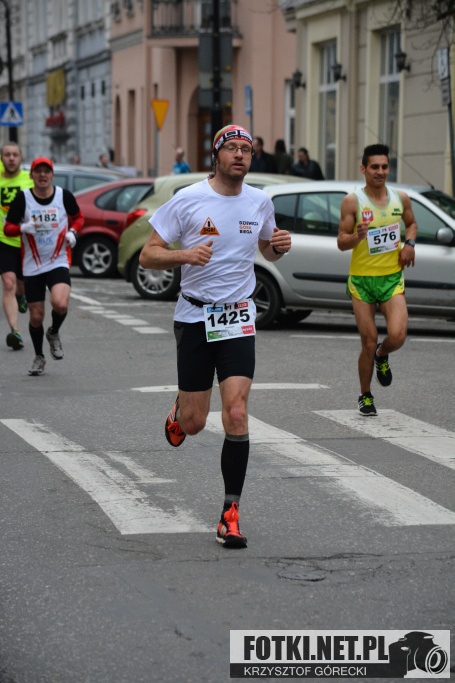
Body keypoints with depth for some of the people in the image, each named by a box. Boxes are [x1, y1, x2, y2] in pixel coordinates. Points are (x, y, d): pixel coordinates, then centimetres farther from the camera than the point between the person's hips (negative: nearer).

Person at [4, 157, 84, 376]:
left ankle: (54, 333, 9)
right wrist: (24, 227, -20)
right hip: (32, 266, 1)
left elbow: (78, 217, 16)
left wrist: (72, 231, -4)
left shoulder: (64, 195, -2)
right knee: (36, 316, 4)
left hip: (58, 263, -1)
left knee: (60, 304, -25)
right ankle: (39, 357, 29)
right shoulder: (23, 198, -4)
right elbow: (8, 228, 0)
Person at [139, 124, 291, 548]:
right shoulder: (188, 200, -6)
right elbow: (148, 255, -4)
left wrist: (279, 247, -1)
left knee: (236, 416, -12)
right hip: (194, 317, -1)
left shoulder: (260, 202, 4)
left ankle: (230, 512, -4)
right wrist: (183, 255, -24)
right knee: (194, 424, 3)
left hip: (238, 320, 1)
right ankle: (179, 412, 42)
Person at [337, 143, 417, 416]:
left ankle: (382, 356, 20)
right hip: (362, 279, -2)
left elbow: (412, 223, 22)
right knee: (369, 343, 1)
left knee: (397, 335, -17)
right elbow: (341, 243, -7)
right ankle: (366, 396, 21)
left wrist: (410, 243, 2)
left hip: (392, 278, 2)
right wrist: (358, 236, -28)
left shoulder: (401, 198, 2)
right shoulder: (353, 201, -8)